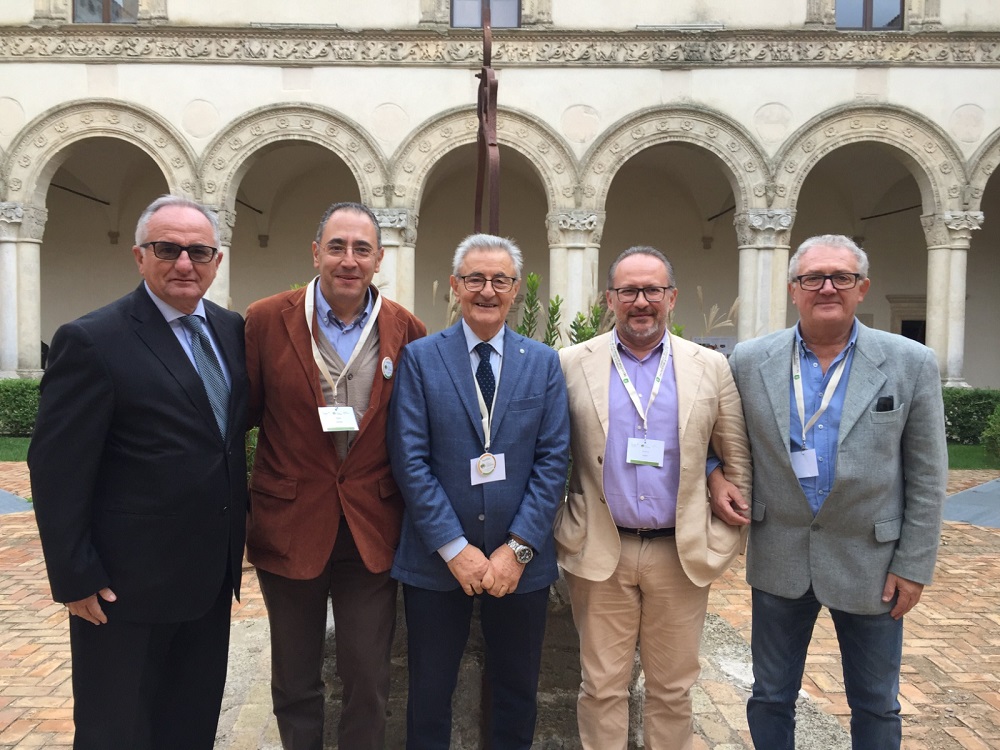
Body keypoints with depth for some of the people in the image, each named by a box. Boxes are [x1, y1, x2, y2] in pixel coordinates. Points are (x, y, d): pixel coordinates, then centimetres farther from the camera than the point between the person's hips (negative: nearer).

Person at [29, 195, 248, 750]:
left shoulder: (232, 331, 4)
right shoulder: (92, 342, -15)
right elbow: (57, 471, -14)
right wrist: (74, 577, -13)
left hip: (211, 576, 6)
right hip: (127, 586, -6)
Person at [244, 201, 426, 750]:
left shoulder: (406, 331, -3)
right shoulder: (266, 320, -5)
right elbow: (242, 414, -1)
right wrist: (238, 513, -7)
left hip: (373, 530, 0)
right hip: (290, 526, 0)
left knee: (368, 683, 13)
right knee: (294, 683, 18)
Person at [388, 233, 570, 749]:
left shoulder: (543, 363, 2)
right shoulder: (420, 358, -3)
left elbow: (553, 460, -3)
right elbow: (409, 459, -9)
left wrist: (518, 548, -11)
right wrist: (455, 548, -13)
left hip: (520, 563, 2)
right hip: (436, 561, -1)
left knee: (517, 694, 18)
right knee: (430, 693, 15)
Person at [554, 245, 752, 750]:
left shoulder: (711, 367, 2)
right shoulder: (571, 364, -2)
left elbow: (737, 455, 7)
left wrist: (729, 537, 4)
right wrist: (562, 533, -3)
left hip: (683, 554, 1)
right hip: (599, 553, -1)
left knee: (673, 688, 16)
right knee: (602, 687, 12)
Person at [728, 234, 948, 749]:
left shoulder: (911, 364, -6)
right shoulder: (749, 361, -4)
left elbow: (926, 476, -3)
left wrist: (913, 565, -4)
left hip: (870, 560, 0)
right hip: (780, 557, 1)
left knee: (876, 706, 17)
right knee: (771, 697, 16)